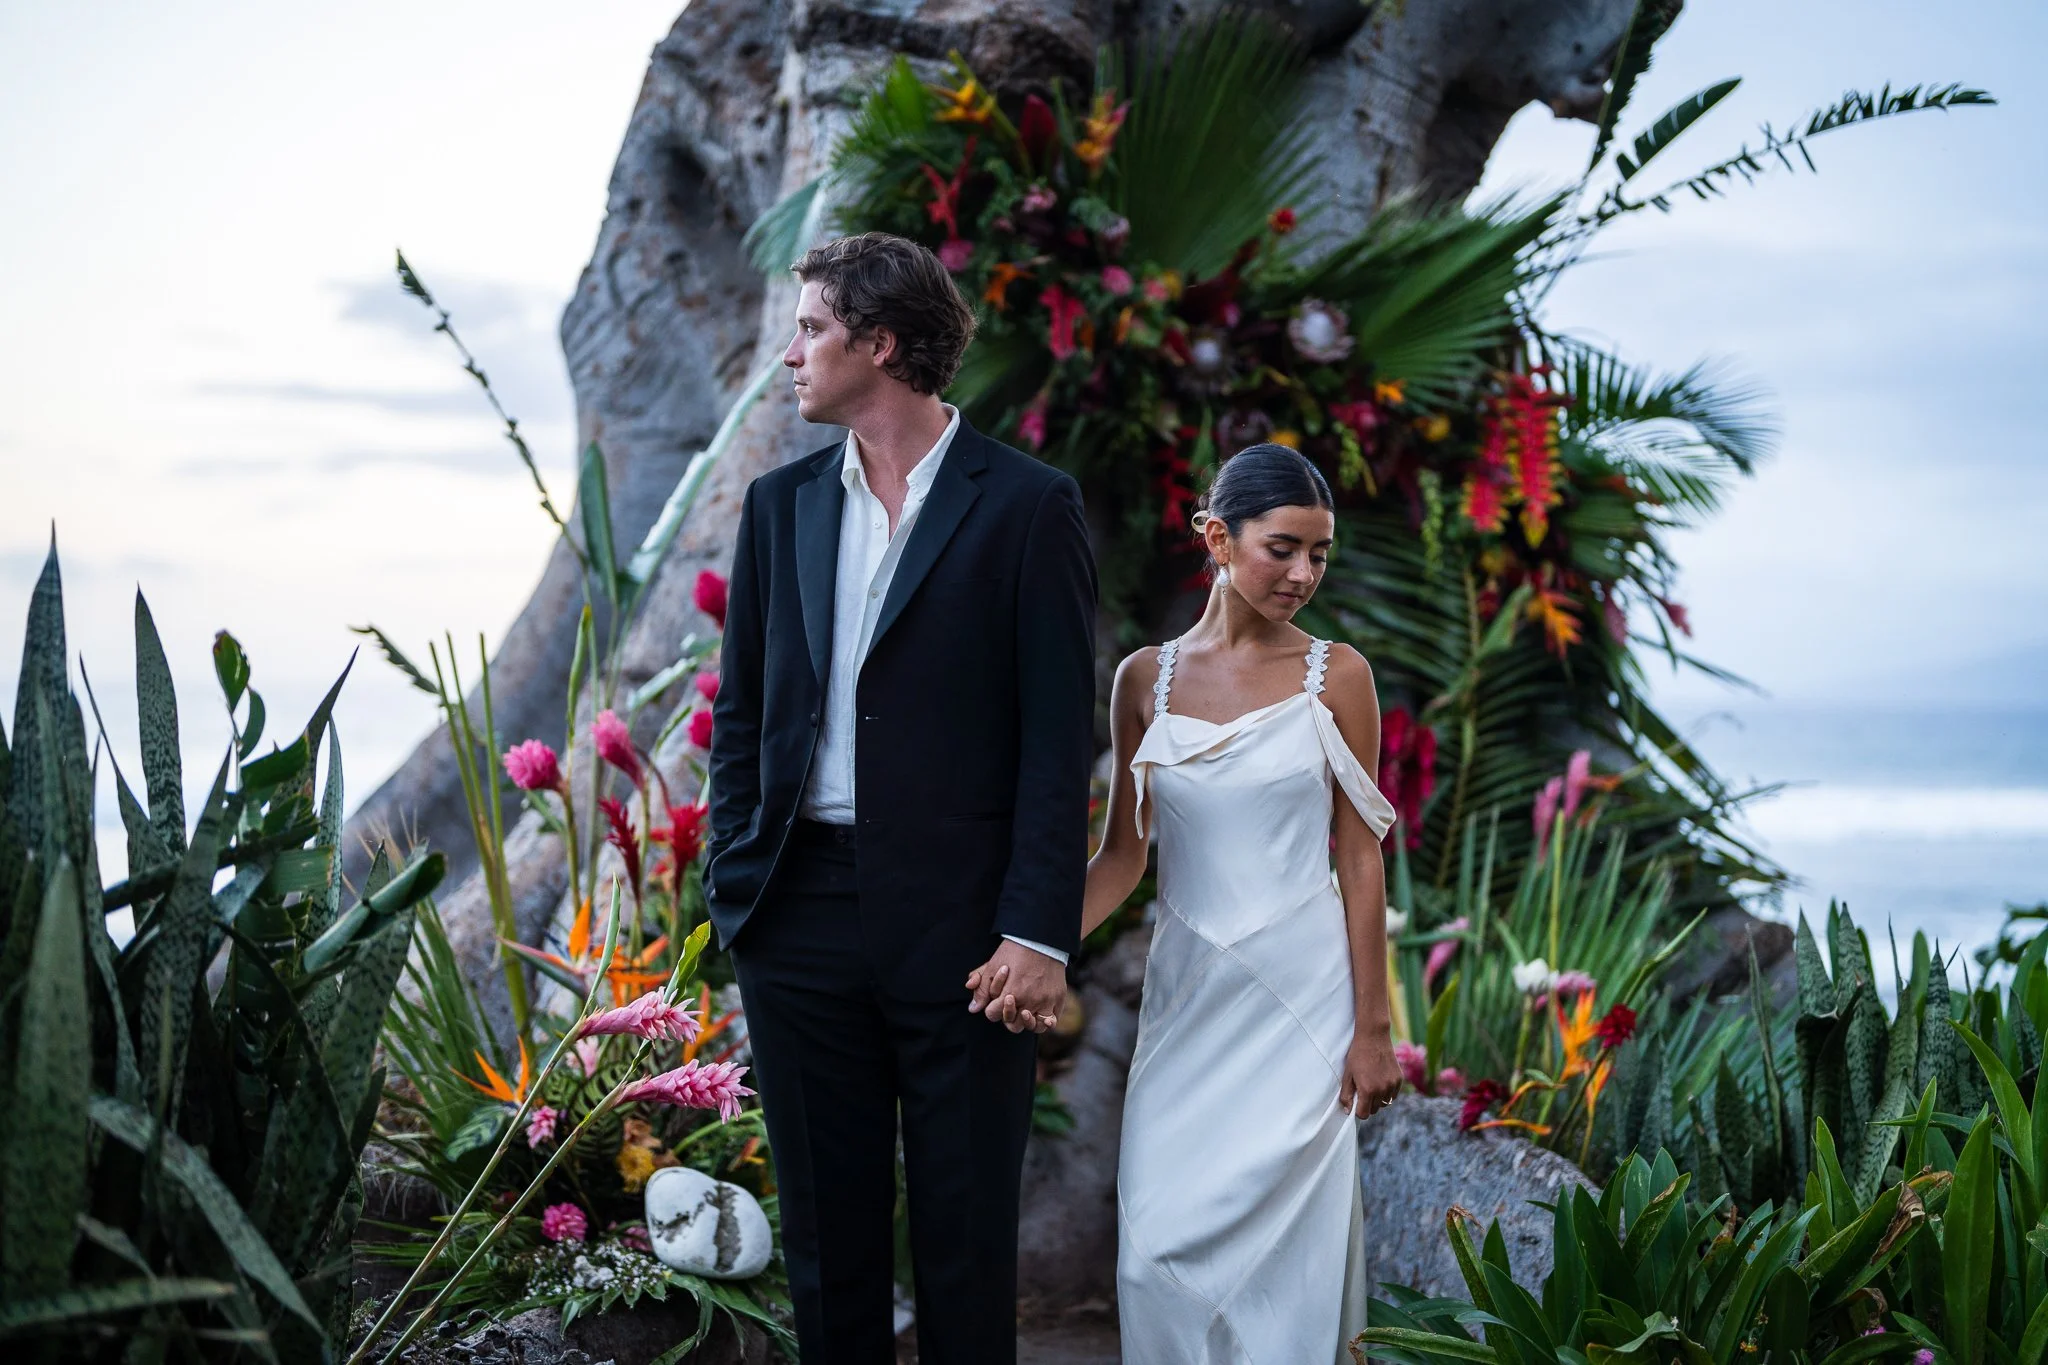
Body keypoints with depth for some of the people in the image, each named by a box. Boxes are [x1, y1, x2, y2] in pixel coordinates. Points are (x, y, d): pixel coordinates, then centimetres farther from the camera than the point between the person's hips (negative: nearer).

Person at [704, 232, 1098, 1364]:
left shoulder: (1026, 506, -4)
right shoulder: (780, 504, 11)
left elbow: (1059, 738, -7)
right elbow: (738, 710, 13)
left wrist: (1038, 933, -13)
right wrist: (734, 883, 4)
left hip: (960, 920, -4)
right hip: (801, 917, 4)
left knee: (966, 1228, 5)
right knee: (825, 1218, 12)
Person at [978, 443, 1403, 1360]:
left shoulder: (1335, 676, -2)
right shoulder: (1146, 680, 4)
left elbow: (1360, 857, -1)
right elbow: (1122, 852, 6)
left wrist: (1372, 1030, -3)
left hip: (1303, 995, -2)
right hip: (1187, 991, 2)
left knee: (1283, 1241, -3)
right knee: (1162, 1245, 0)